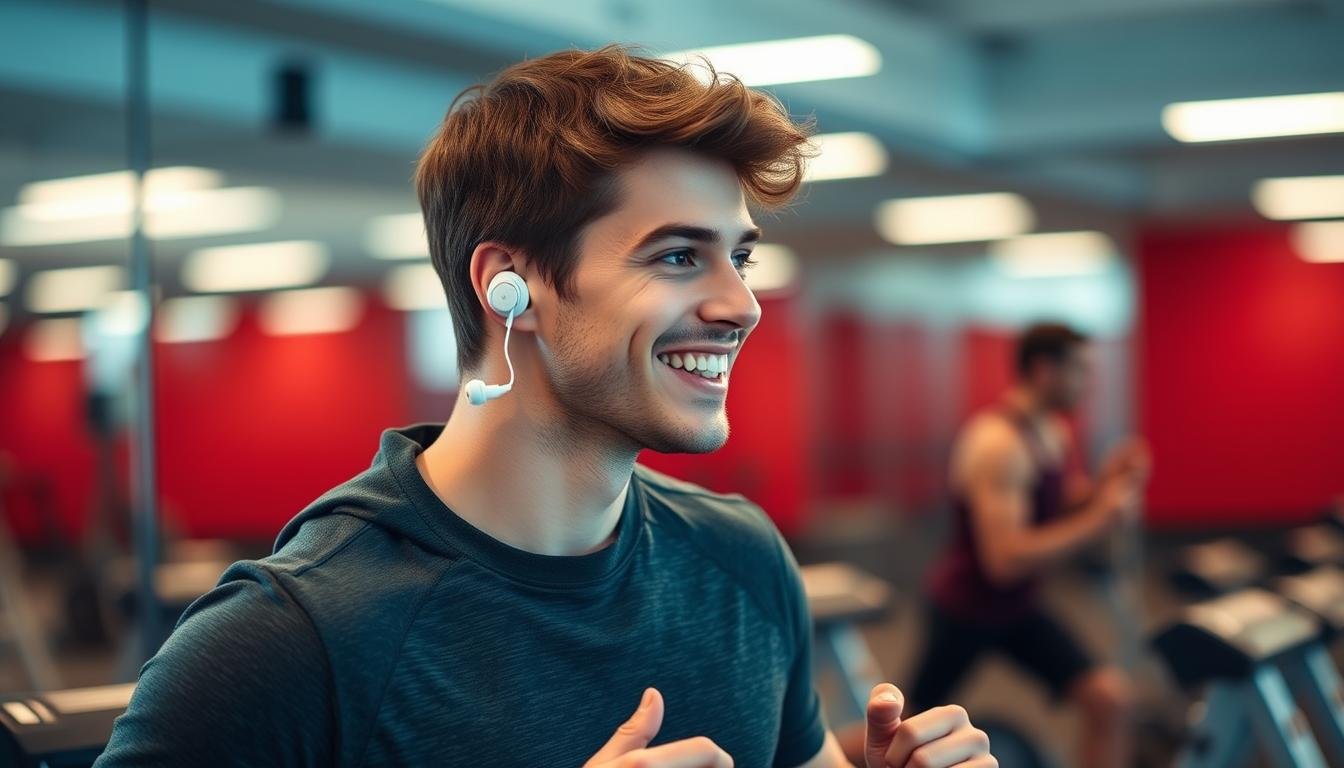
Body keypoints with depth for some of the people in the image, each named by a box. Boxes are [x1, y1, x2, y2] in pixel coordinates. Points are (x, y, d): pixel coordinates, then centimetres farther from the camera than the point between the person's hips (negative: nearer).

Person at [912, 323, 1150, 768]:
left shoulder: (1054, 433, 1)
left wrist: (1102, 486, -7)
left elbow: (1057, 515, 13)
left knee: (1109, 697, -7)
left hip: (1018, 608, 8)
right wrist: (1102, 517, -31)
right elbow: (1007, 559, -35)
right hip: (965, 610, -7)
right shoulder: (997, 443, -28)